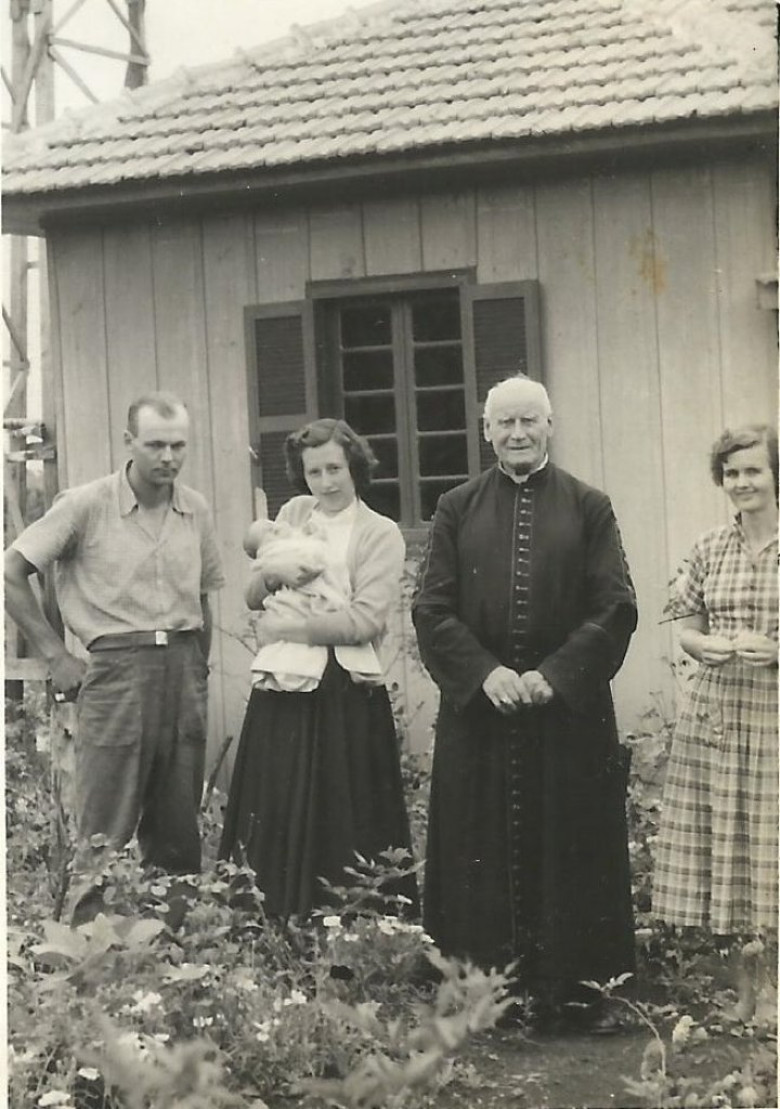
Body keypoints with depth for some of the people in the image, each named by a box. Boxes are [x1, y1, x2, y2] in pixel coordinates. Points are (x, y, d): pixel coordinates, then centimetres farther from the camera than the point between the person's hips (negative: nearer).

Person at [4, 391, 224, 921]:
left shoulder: (196, 510, 8)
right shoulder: (87, 505, -6)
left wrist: (198, 669, 12)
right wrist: (57, 655, -5)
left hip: (184, 671, 5)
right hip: (117, 667, -5)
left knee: (179, 832, 9)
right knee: (106, 836, -5)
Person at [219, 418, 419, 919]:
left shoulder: (381, 534, -2)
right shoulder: (293, 513, 13)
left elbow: (365, 620, -14)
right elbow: (254, 597, 12)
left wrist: (285, 627, -14)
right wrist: (273, 570, -9)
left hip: (346, 704, -4)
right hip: (280, 698, 4)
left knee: (343, 831, 0)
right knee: (274, 829, 5)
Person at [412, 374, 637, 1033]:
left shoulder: (589, 508, 4)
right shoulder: (457, 509, 7)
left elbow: (616, 608, -2)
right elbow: (432, 609, 2)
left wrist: (554, 675, -14)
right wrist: (486, 672, -12)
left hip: (570, 710, -1)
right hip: (478, 706, 1)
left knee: (572, 849, 3)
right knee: (483, 854, 3)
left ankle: (577, 988, 12)